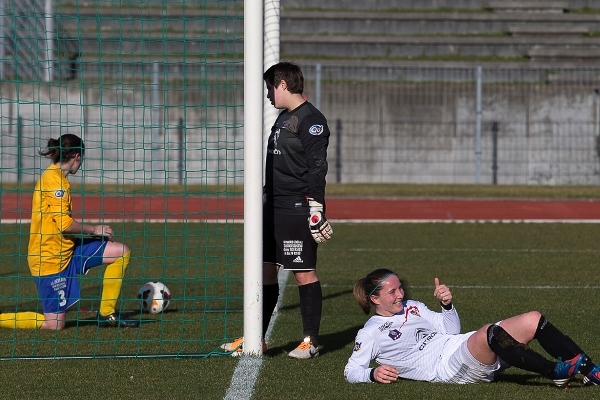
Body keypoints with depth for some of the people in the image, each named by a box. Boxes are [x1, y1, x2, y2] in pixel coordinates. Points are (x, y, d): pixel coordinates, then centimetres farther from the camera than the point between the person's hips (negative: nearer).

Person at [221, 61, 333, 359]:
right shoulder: (284, 118, 18)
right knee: (265, 269, 9)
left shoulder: (310, 119, -11)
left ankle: (311, 341, 3)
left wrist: (315, 209, -22)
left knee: (304, 273, -4)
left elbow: (317, 167, -17)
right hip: (274, 208, 10)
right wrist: (267, 198, 26)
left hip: (298, 210, -10)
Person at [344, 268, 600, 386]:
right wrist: (373, 373, -19)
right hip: (447, 368, -9)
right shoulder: (371, 333, 5)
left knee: (532, 321, -7)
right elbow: (351, 371, 1)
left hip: (461, 346, 9)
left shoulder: (412, 308, 25)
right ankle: (554, 372, -42)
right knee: (489, 333, -39)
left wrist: (447, 305, 6)